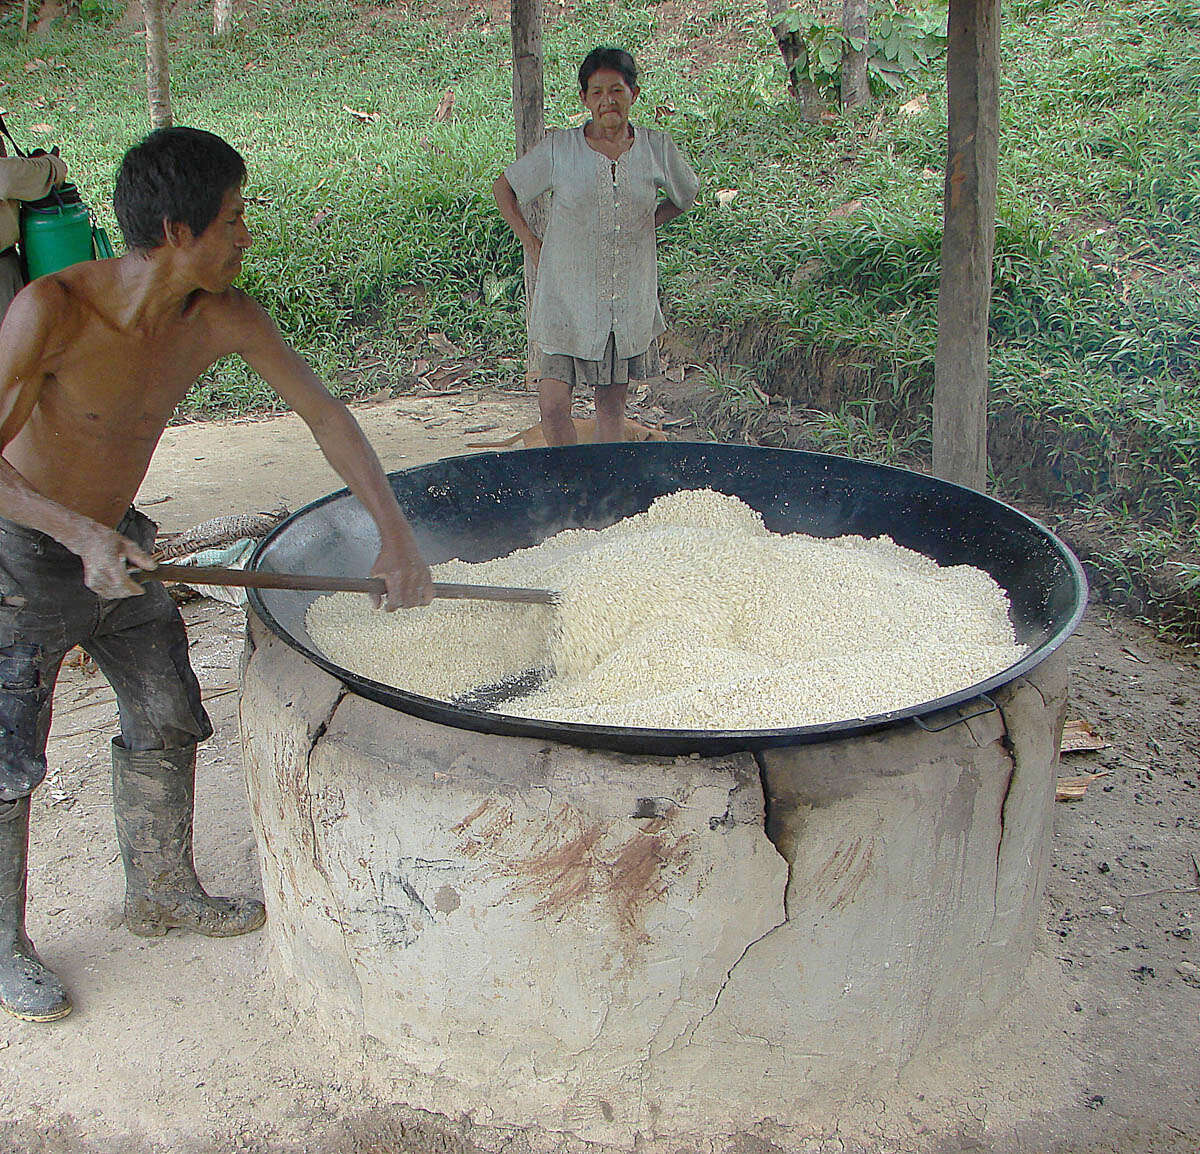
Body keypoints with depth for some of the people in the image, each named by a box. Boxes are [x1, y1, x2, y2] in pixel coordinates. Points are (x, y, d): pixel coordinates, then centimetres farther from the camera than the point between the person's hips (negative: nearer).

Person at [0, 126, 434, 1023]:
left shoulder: (221, 318, -12)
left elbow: (324, 412, -5)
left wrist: (397, 535, -10)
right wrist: (83, 535, -35)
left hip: (117, 541, 6)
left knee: (169, 723, 15)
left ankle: (163, 892, 37)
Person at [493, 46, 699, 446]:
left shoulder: (657, 148, 2)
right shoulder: (559, 148, -3)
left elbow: (686, 195, 21)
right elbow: (503, 187, 10)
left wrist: (642, 225, 11)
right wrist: (530, 243, 3)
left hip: (631, 302, 2)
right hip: (567, 297, -2)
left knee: (612, 402, 9)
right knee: (552, 403, -7)